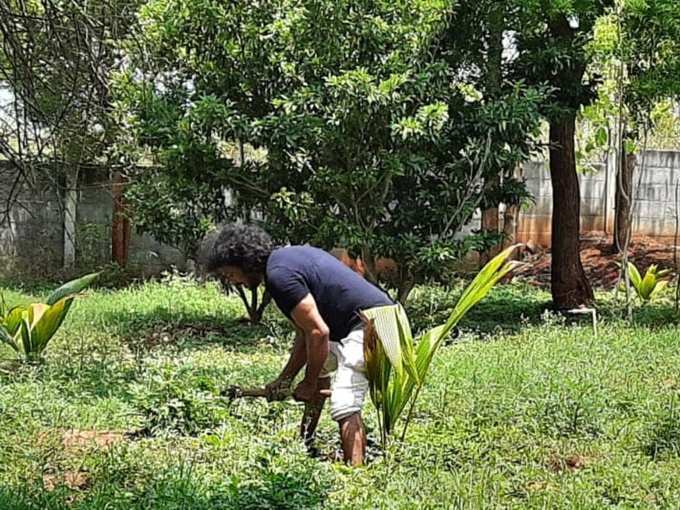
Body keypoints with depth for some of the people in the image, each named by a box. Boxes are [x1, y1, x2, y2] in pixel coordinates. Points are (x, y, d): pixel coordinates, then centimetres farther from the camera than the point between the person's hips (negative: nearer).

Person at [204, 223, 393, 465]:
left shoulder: (279, 275, -17)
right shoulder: (285, 259, 15)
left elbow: (318, 332, -20)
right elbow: (305, 332, 18)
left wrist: (309, 384, -8)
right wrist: (285, 379, 15)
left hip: (369, 325, -11)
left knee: (344, 408, -17)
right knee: (317, 374, 26)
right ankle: (304, 445, 32)